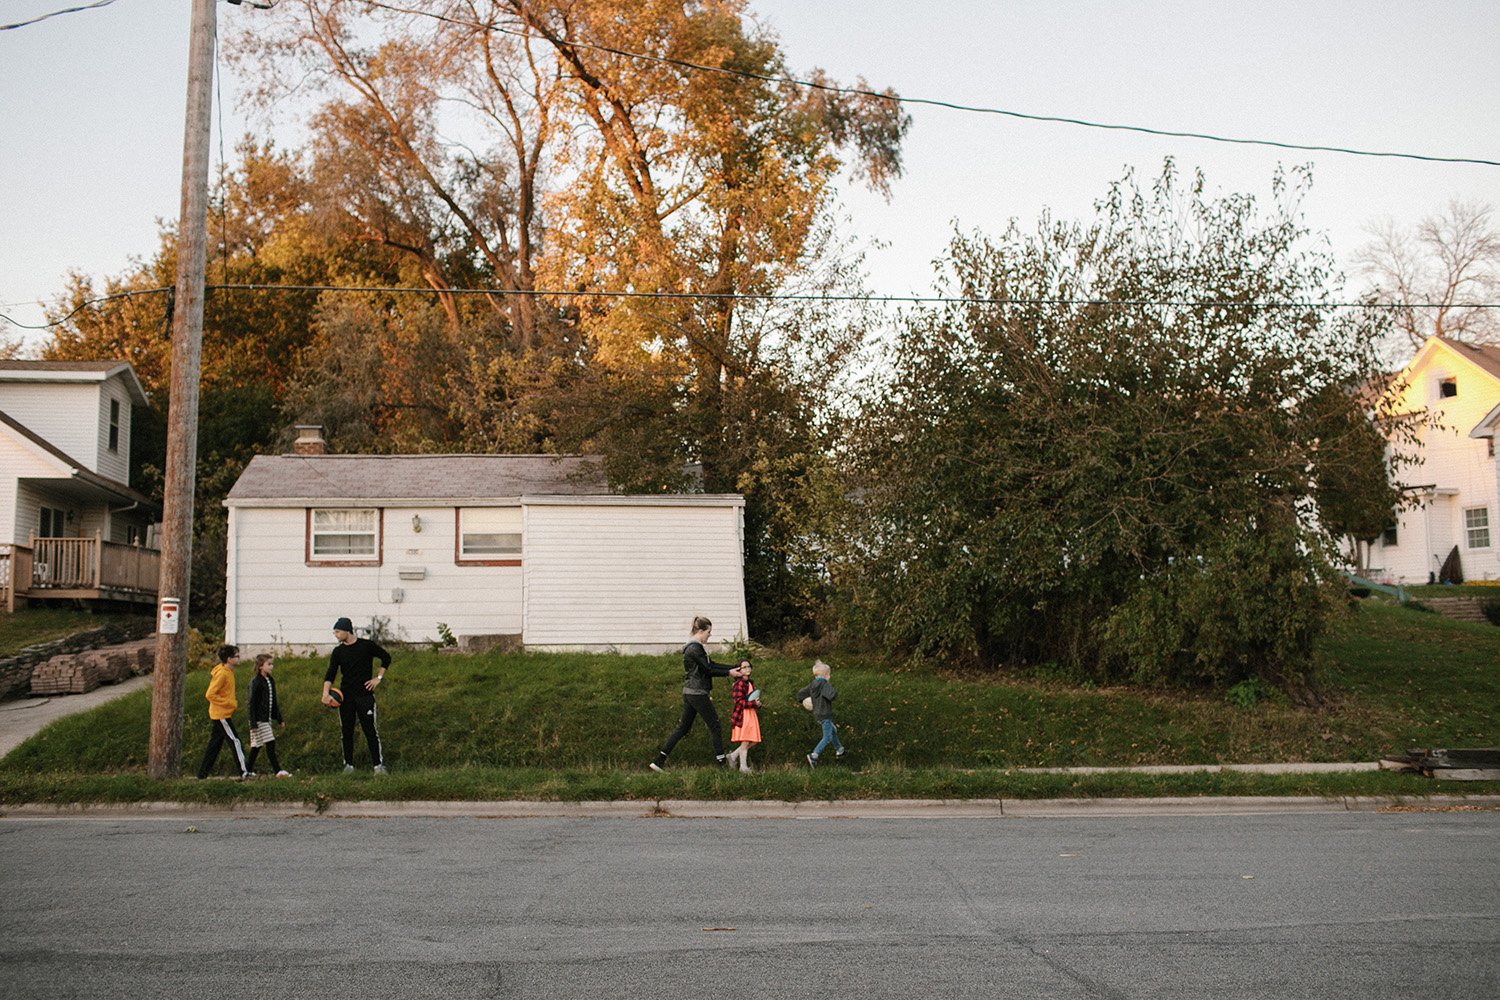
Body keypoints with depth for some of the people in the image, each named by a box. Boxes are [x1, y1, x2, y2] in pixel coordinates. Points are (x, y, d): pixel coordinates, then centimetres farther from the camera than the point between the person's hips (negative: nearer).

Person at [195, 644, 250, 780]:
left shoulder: (228, 672, 11)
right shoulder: (222, 674, -18)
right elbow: (210, 694, -22)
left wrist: (233, 701, 9)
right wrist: (231, 703, -20)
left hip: (221, 714, 10)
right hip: (221, 715, -10)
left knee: (214, 744, 13)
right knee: (235, 741, -8)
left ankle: (202, 773, 18)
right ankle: (244, 772, -9)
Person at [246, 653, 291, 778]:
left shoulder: (270, 681, 13)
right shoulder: (256, 682, -12)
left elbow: (274, 702, 19)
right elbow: (252, 703, -15)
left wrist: (279, 719, 18)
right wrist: (253, 723, -18)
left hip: (267, 718, 8)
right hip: (259, 719, -8)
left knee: (257, 745, 11)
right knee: (270, 743, -10)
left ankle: (249, 769, 18)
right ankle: (278, 771, -11)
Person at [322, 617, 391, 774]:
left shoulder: (367, 646, -3)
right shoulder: (338, 652, 4)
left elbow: (386, 658, 9)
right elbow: (330, 674, -6)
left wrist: (378, 678, 2)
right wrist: (326, 693, -22)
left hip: (365, 695, -3)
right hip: (345, 696, 3)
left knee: (371, 731, -3)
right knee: (347, 732, 6)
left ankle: (378, 764, 0)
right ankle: (348, 764, 17)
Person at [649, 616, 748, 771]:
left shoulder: (695, 647, 16)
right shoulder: (695, 649, -17)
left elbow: (711, 665, 16)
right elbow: (708, 670, -15)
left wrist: (734, 667, 11)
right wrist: (729, 673, -8)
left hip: (689, 692, 10)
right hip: (697, 693, -10)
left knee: (683, 727, 11)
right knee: (714, 726, 0)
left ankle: (659, 760, 10)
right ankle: (721, 761, 5)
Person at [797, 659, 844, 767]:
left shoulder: (812, 685, 3)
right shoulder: (825, 685, -20)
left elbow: (800, 694, 5)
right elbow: (832, 695, -33)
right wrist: (833, 688, -14)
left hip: (817, 714, 9)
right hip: (825, 715, -9)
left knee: (833, 730, 27)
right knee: (827, 738, -5)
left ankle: (839, 750, 41)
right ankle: (814, 756, -16)